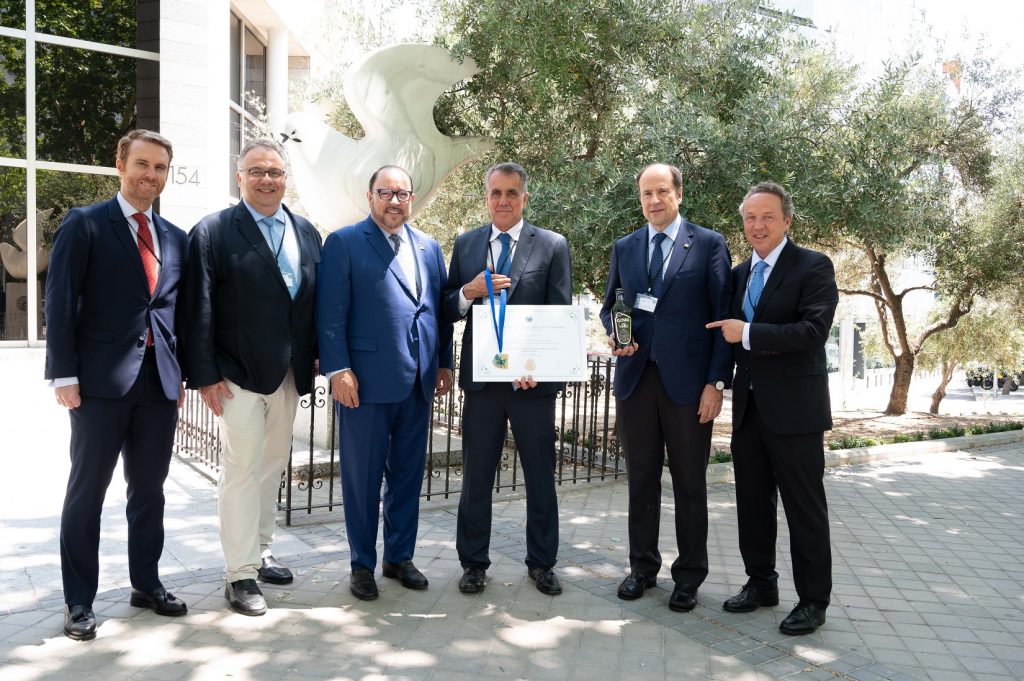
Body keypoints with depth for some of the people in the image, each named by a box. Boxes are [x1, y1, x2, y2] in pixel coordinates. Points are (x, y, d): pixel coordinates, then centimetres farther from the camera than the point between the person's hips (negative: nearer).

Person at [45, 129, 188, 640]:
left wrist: (181, 375, 10)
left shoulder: (175, 238, 13)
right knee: (87, 492, 5)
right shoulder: (84, 225, -1)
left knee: (149, 490, 12)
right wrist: (64, 375, -11)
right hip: (101, 382, -4)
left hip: (160, 383, 4)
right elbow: (60, 304, -5)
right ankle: (79, 601, 18)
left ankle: (146, 584, 27)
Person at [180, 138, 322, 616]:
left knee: (272, 466, 15)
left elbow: (316, 301, 10)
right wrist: (204, 375, -14)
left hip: (289, 375, 5)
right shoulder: (213, 232, -5)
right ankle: (240, 574, 9)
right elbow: (198, 309, -9)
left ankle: (260, 552, 30)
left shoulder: (306, 232, 10)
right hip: (239, 375, -5)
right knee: (242, 469, -1)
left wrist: (316, 361, 3)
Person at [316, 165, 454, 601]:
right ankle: (362, 564, 21)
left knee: (408, 474, 13)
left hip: (418, 381, 5)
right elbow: (330, 313, -7)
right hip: (366, 380, -5)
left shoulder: (428, 247, 14)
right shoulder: (345, 243, -2)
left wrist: (444, 362, 12)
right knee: (363, 476, 6)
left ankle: (400, 557, 28)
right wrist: (338, 370, -13)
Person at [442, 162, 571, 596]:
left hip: (533, 378, -1)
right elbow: (447, 311, 8)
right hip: (481, 378, 2)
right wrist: (470, 291, -13)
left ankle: (541, 563, 26)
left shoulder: (552, 245, 1)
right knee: (476, 476, 10)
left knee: (541, 477, 10)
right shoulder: (465, 245, 9)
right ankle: (473, 562, 25)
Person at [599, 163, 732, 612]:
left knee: (689, 483, 7)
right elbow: (609, 305, 19)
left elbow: (722, 315, -2)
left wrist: (716, 381, -9)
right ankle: (643, 567, 26)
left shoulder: (709, 244, 1)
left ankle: (689, 576, 21)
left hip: (688, 382, -3)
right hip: (635, 378, 3)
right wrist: (614, 333, -4)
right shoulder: (624, 248, 12)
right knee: (641, 479, 11)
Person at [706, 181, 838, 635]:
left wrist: (748, 334, -19)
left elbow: (814, 330, -20)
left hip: (793, 409, -6)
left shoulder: (813, 267, -7)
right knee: (752, 502, 15)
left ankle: (813, 600, 18)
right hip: (748, 406, 7)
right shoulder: (740, 273, 13)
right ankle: (761, 583, 31)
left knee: (804, 507, 4)